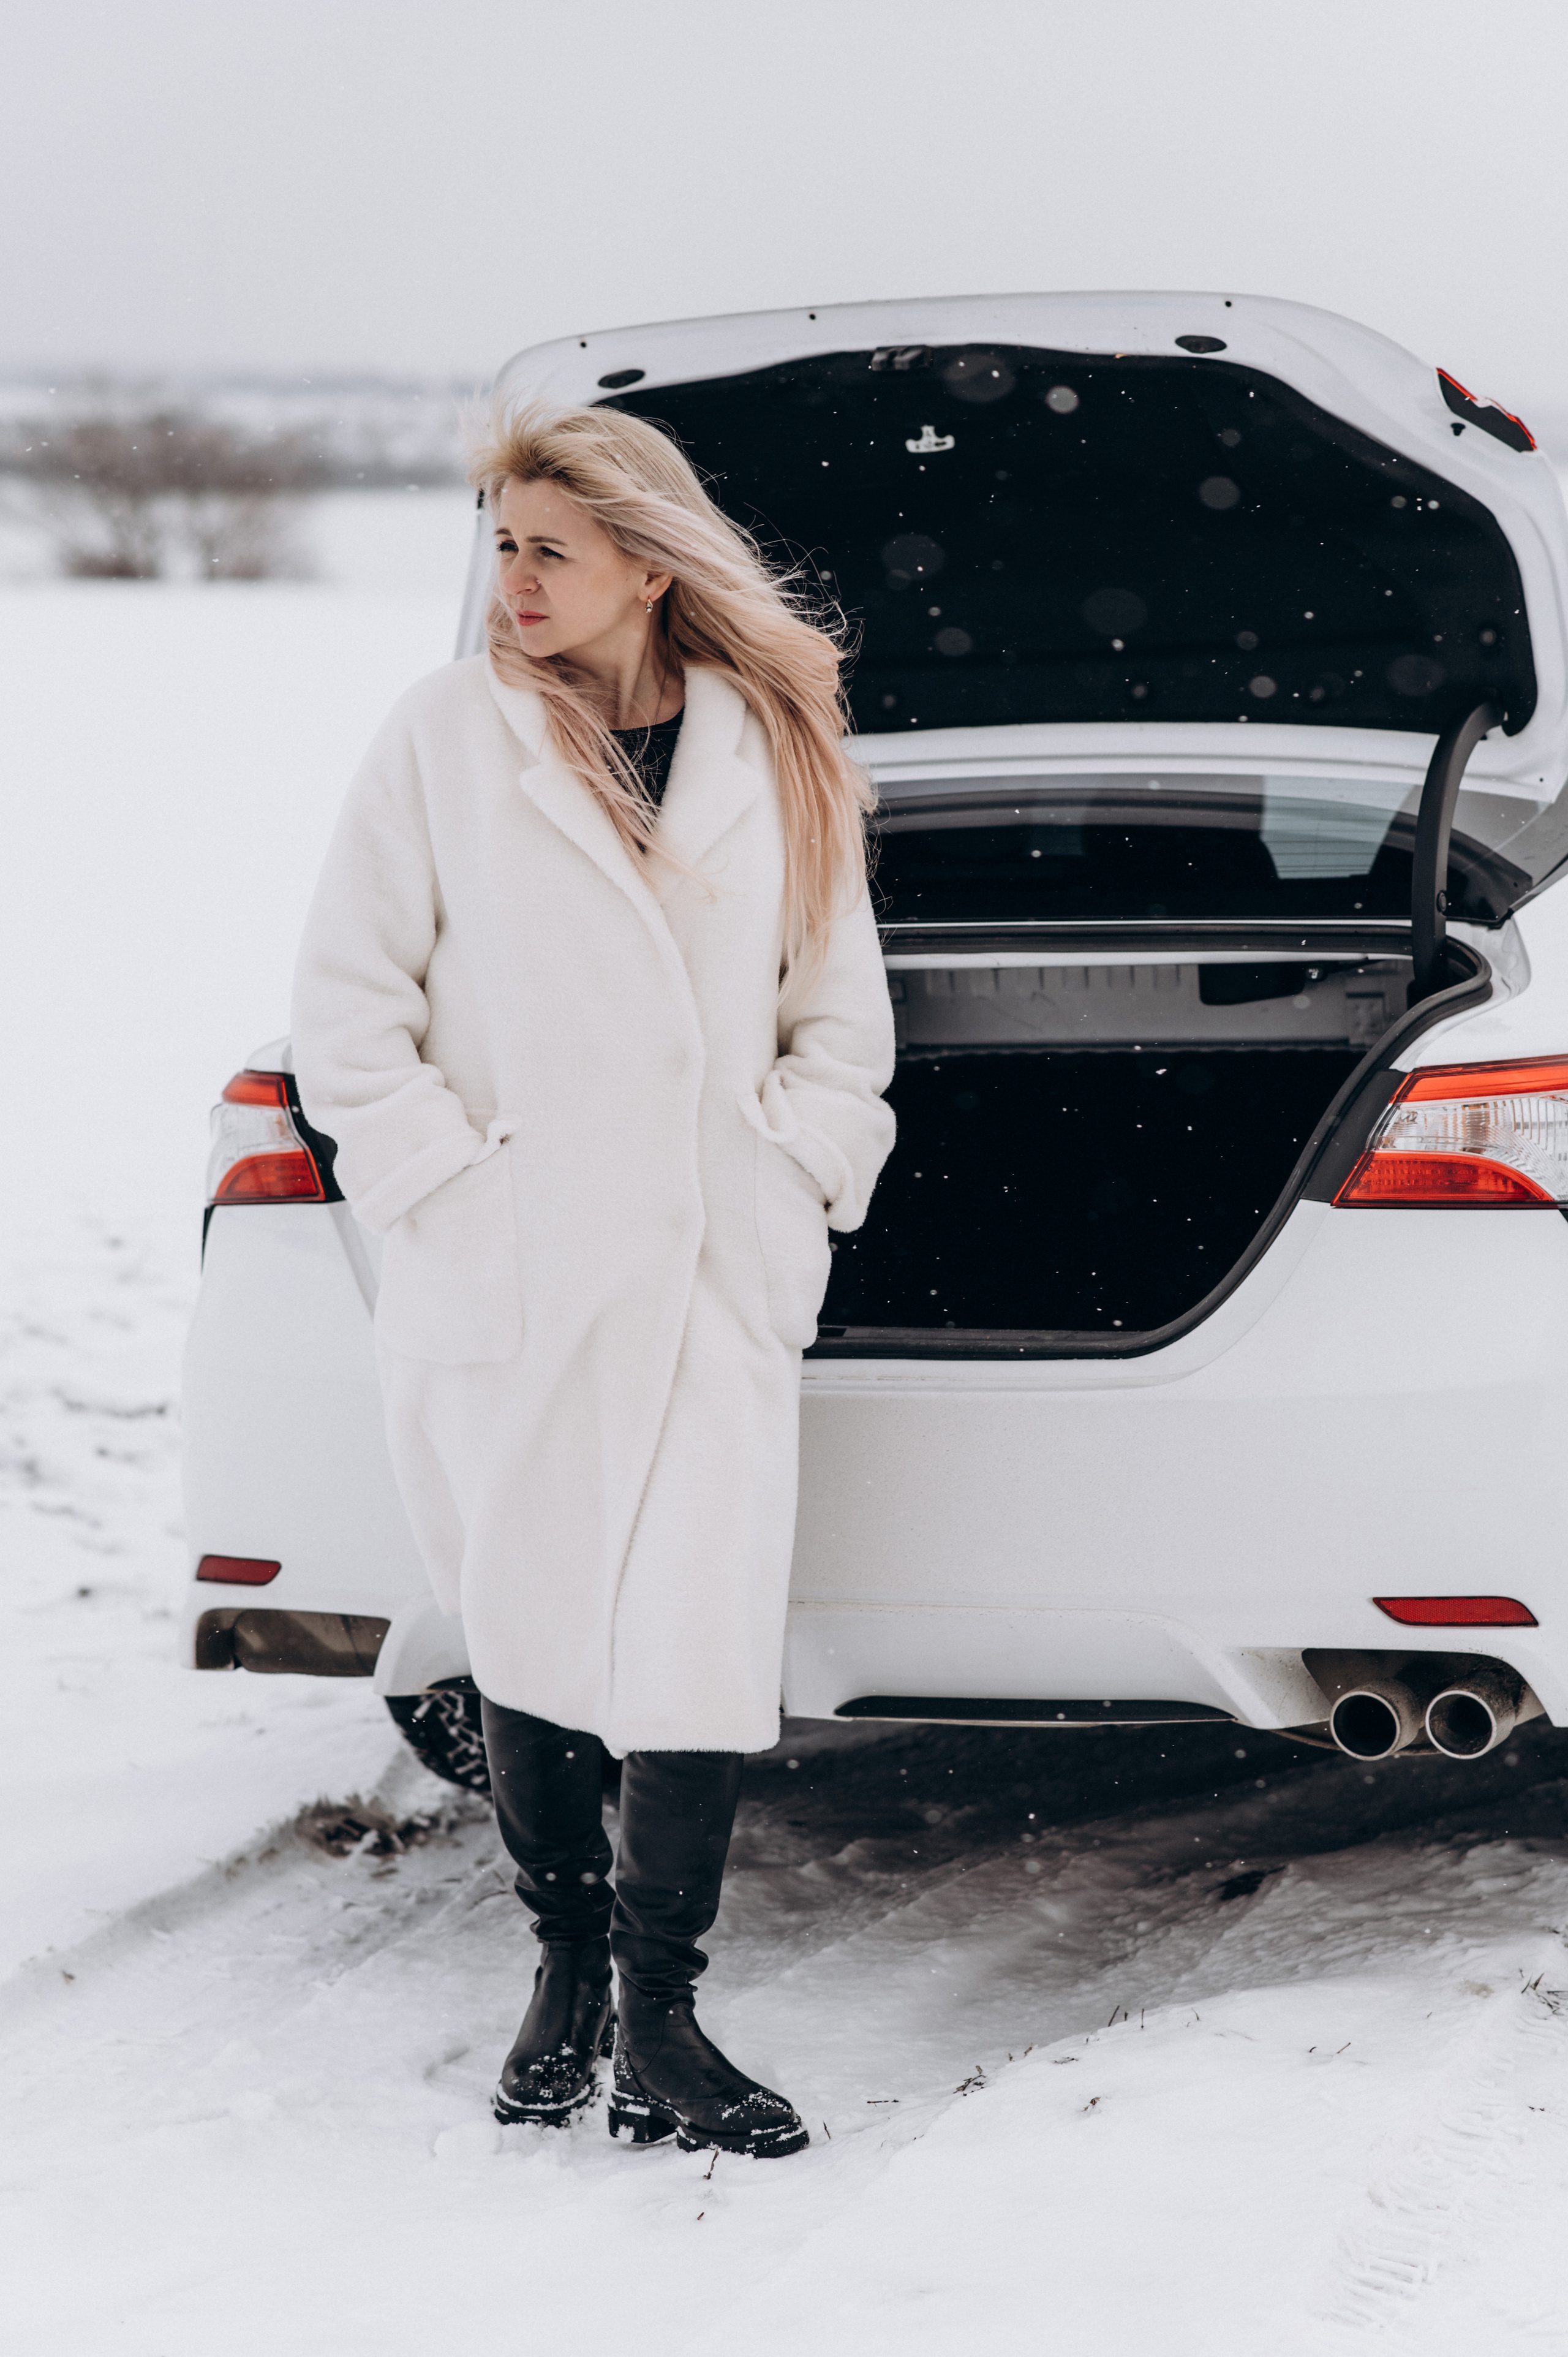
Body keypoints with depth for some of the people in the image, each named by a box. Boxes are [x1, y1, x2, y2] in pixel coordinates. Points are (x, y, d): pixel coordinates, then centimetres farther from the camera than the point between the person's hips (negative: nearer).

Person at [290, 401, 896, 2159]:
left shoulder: (775, 756, 7)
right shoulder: (448, 734, 1)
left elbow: (842, 1008, 16)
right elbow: (348, 996, 1)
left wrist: (802, 1163, 3)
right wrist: (440, 1174, -7)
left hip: (717, 1274, 1)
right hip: (504, 1279, -1)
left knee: (703, 1639, -9)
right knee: (528, 1631, 7)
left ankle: (659, 2026, -3)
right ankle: (566, 1964, 25)